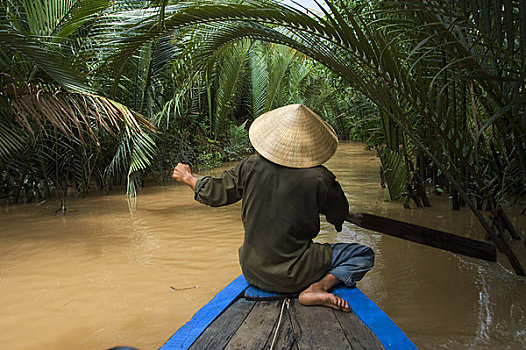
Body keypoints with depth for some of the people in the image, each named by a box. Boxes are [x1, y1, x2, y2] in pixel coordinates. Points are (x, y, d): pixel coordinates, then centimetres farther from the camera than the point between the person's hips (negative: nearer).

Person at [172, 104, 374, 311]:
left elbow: (216, 194, 5)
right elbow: (340, 215, 0)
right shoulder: (319, 178, -18)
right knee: (364, 255, 5)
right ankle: (319, 286, -12)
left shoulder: (250, 167, -9)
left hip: (253, 272, 5)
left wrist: (189, 178, 25)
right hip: (292, 276, -5)